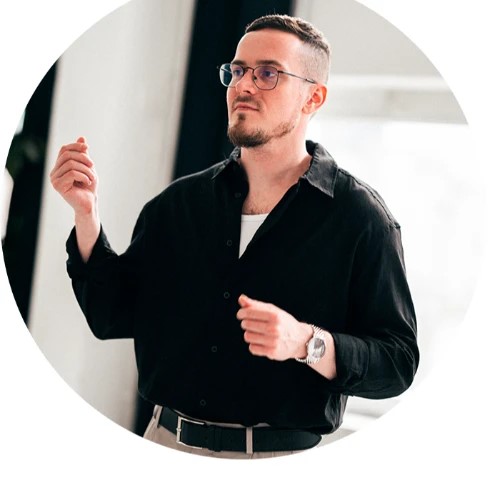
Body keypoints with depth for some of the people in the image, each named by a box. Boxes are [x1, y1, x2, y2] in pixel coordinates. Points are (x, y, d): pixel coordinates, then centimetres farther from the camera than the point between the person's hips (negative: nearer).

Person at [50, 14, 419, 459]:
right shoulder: (180, 202, 6)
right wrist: (86, 214, -5)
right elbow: (113, 317, 5)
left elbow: (398, 361, -11)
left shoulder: (359, 216, -8)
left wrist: (307, 343, -27)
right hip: (167, 443, 4)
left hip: (281, 457, -4)